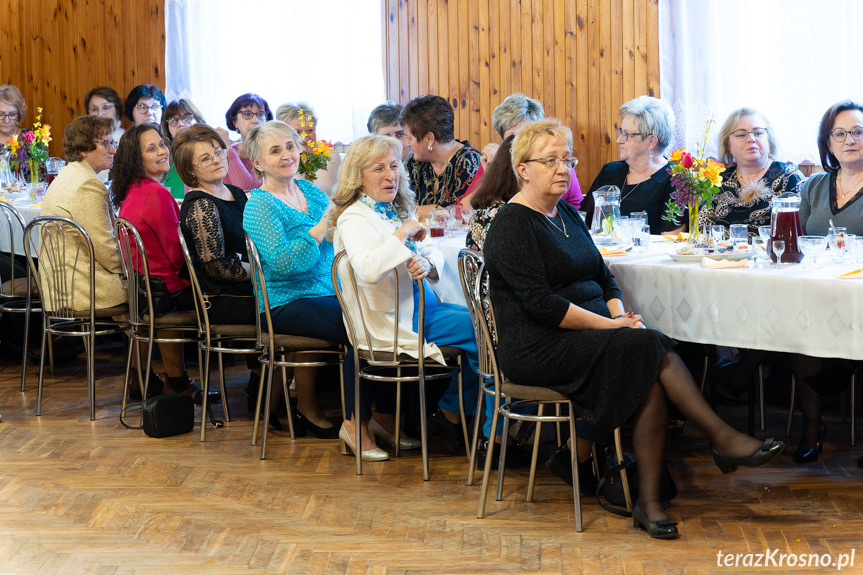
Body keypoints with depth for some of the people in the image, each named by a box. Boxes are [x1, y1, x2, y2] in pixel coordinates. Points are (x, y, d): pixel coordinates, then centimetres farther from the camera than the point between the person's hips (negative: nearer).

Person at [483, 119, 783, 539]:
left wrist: (621, 315, -3)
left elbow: (603, 277, 19)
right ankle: (722, 439, -18)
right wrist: (611, 325, -16)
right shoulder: (512, 226, -9)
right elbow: (541, 304, -17)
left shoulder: (567, 214, 18)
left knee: (648, 377, -23)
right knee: (651, 349, -26)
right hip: (537, 350, -7)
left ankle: (648, 503, -25)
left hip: (588, 335, 8)